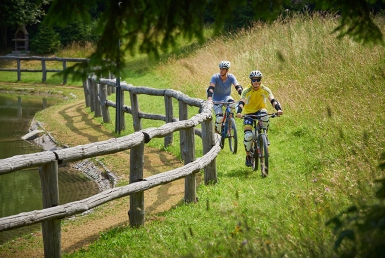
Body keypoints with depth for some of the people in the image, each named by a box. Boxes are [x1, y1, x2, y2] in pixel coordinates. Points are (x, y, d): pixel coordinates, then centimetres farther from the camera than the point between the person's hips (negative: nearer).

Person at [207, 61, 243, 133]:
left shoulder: (231, 77, -15)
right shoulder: (215, 77, -20)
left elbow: (238, 87, -24)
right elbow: (211, 88, -30)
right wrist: (209, 99, -46)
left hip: (226, 97, 2)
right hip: (217, 99, -2)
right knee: (220, 118, -20)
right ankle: (216, 130, 10)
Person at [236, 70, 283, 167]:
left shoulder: (265, 90, -14)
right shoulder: (247, 91, -17)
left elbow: (272, 100, -24)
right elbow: (241, 102, -29)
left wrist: (279, 109, -44)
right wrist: (239, 112, -49)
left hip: (259, 110, 1)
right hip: (248, 113, -1)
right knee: (248, 135, -18)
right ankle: (248, 156, 5)